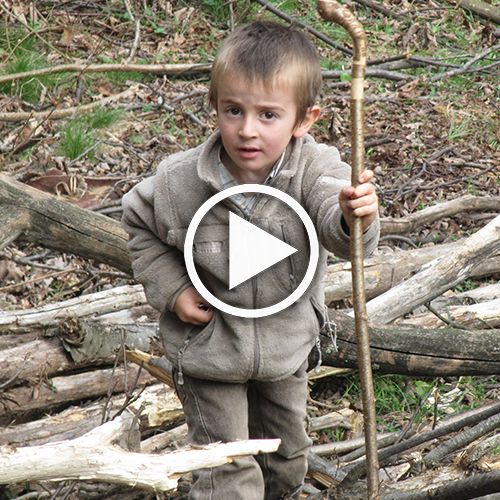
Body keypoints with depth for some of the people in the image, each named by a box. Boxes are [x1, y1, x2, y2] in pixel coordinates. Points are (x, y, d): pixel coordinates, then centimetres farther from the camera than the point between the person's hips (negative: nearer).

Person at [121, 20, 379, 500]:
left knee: (285, 451, 27)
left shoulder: (315, 169, -24)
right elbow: (140, 224, -2)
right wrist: (169, 288, -11)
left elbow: (337, 228, -41)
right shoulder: (181, 181, -23)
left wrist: (355, 217, -64)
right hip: (208, 347, -2)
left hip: (286, 340, 2)